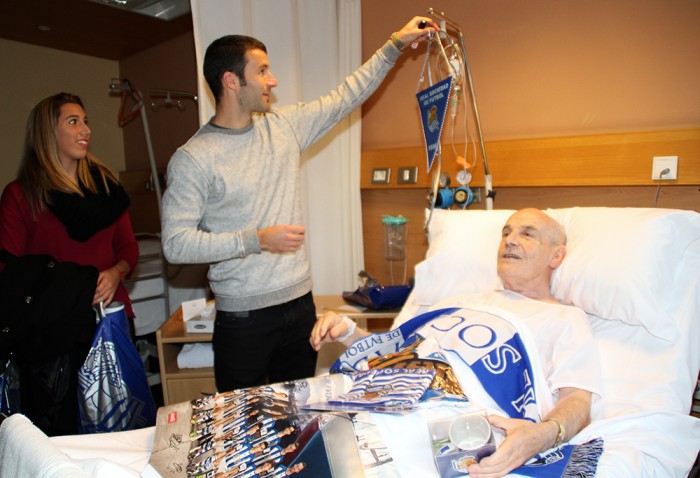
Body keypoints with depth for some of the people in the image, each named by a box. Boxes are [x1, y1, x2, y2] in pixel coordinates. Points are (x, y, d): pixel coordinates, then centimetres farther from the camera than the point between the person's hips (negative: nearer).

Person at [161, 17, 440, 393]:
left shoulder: (284, 125, 5)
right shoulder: (193, 158, -11)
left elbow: (345, 98, 12)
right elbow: (176, 243, -15)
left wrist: (395, 44, 13)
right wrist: (256, 240, -20)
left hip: (300, 304, 5)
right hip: (243, 319, -4)